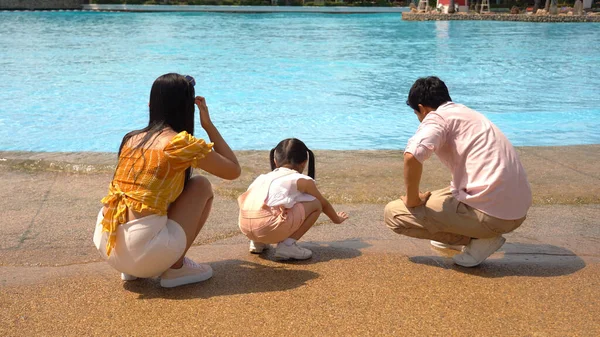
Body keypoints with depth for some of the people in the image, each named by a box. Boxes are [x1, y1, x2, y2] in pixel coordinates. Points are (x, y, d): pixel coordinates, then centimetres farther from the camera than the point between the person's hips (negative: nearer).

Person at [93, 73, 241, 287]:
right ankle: (176, 268, 9)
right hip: (143, 251, -7)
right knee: (202, 186, 10)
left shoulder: (132, 139, 12)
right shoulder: (182, 144, -7)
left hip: (105, 244, 7)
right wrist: (209, 125, 11)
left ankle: (132, 269, 20)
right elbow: (234, 171, 7)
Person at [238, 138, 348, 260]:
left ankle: (258, 243, 21)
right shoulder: (302, 180, 14)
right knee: (316, 204, 13)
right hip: (270, 228, -6)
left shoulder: (264, 177, 27)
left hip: (245, 227, 6)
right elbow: (324, 204, 32)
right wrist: (337, 219, 51)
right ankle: (287, 245, 0)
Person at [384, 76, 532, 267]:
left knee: (393, 213, 0)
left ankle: (478, 240, -1)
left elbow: (411, 155, -26)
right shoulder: (470, 114, 20)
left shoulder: (437, 117, -6)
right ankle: (481, 234, 12)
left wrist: (412, 199, -9)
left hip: (491, 213, -9)